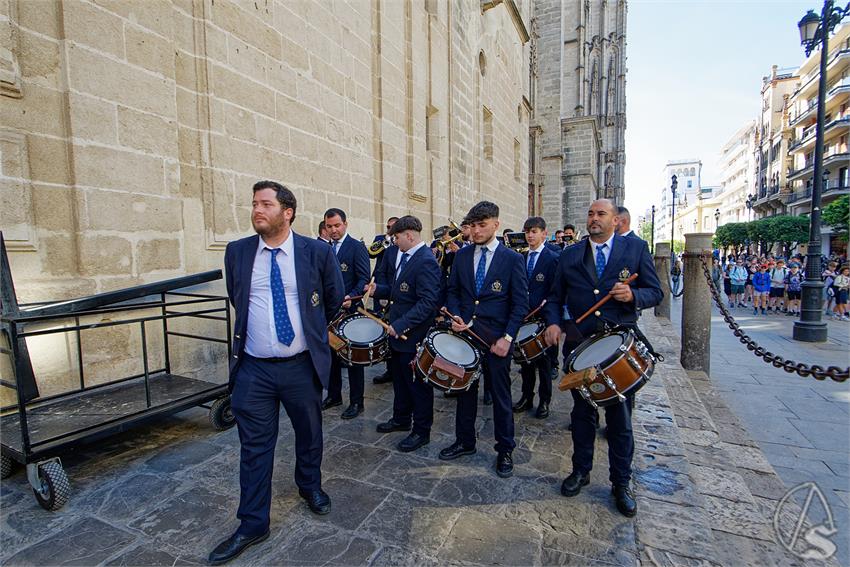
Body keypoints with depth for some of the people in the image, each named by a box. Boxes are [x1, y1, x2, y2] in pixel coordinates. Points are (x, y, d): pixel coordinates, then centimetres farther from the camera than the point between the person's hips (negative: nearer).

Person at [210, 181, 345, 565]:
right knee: (254, 447, 10)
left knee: (309, 434, 18)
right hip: (252, 368, 1)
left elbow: (334, 300, 8)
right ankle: (253, 524, 30)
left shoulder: (318, 252, -7)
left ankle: (310, 485, 47)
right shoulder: (237, 252, 0)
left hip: (302, 365, -1)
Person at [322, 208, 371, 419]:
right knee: (331, 354, 15)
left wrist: (351, 297, -28)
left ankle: (356, 402, 16)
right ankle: (334, 395, 31)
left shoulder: (357, 247, -8)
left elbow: (364, 279, -14)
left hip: (349, 309, -6)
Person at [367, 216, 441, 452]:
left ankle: (421, 431, 25)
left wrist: (401, 324, -27)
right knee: (399, 377, 23)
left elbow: (428, 302, -27)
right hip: (397, 328, 9)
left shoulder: (426, 261, -22)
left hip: (414, 333, -9)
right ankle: (401, 419, 43)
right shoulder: (397, 253, 8)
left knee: (417, 382, 7)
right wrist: (378, 289, -3)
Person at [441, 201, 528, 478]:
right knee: (465, 389, 15)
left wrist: (507, 338, -13)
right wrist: (456, 316, -7)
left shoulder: (512, 259, -4)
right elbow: (452, 291, 12)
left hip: (497, 337, -3)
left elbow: (520, 303, -6)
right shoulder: (462, 255, 7)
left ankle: (505, 450, 26)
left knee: (500, 393, 8)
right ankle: (465, 441, 33)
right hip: (465, 332, 4)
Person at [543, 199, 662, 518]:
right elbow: (555, 297, 8)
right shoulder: (569, 255, 7)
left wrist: (633, 295, -19)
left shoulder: (636, 250, 2)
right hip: (580, 345, 2)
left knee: (620, 418, 9)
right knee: (582, 413, 15)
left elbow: (656, 292, 2)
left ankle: (621, 483, 28)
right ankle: (581, 471, 34)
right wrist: (553, 323, -9)